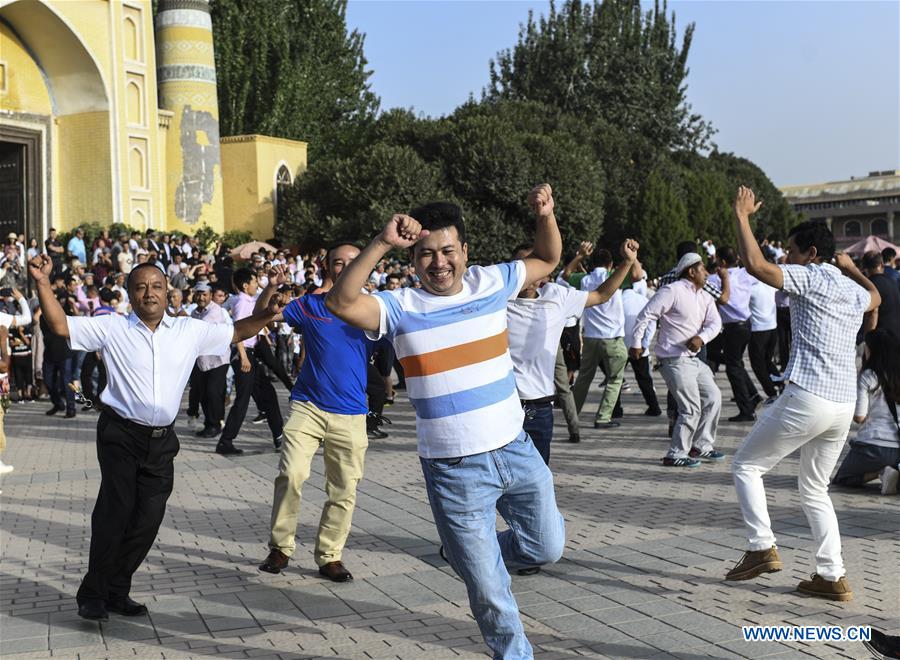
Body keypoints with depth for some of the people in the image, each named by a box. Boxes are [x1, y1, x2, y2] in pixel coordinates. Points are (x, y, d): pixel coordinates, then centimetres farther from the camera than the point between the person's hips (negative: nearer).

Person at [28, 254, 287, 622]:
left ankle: (116, 592, 20)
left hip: (161, 440, 4)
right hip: (120, 435, -4)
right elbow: (60, 325, -4)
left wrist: (268, 314, -1)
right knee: (115, 512, -10)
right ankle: (93, 595, 4)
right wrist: (42, 284, -16)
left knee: (148, 519, 5)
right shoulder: (111, 328, 0)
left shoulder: (190, 331, 8)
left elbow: (236, 332, 15)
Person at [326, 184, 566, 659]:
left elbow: (547, 260, 15)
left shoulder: (490, 283, 2)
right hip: (455, 471, -4)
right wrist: (381, 244, -32)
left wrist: (546, 215, -4)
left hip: (516, 450, 4)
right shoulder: (401, 307, -9)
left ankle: (474, 555, 45)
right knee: (488, 592, 6)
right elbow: (341, 303, -26)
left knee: (547, 548, 18)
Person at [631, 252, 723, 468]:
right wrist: (636, 343, -12)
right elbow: (646, 315, -13)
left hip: (694, 358, 9)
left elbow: (714, 323, 4)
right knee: (691, 408, -10)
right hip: (675, 360, -9)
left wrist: (701, 338, -16)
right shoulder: (672, 291, -12)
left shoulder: (705, 297, 14)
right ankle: (675, 455, 0)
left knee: (713, 397, 13)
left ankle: (701, 446, 26)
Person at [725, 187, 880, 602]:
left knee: (746, 465, 8)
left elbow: (755, 265, -18)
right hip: (844, 406, 8)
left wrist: (742, 216, -6)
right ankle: (832, 576, 13)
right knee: (814, 490, 19)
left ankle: (762, 548, -2)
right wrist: (852, 267, 53)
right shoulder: (853, 291, 17)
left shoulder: (810, 277, -5)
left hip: (806, 399, -8)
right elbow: (875, 297, 43)